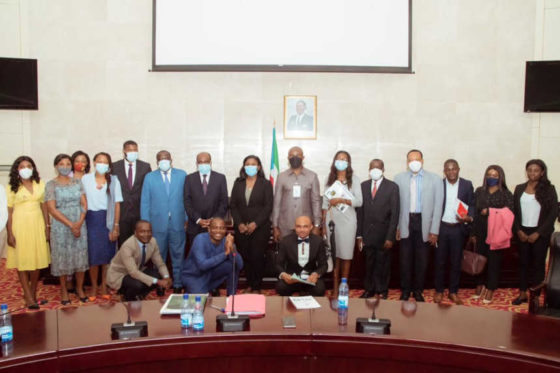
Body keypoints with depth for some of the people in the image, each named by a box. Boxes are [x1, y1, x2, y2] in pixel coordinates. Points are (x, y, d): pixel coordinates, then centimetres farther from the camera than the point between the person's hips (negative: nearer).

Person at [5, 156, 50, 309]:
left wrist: (47, 227, 5)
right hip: (20, 226, -2)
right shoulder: (12, 188, -1)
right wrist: (10, 233, -7)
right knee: (22, 261, 0)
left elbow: (44, 207, 9)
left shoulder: (40, 184, 7)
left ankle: (32, 292, 22)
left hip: (37, 225, 3)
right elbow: (8, 212, -3)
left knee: (36, 260, 6)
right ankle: (29, 297, 6)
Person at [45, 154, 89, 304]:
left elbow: (84, 204, 3)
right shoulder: (51, 185, -3)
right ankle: (64, 290, 18)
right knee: (62, 257, 4)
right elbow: (52, 209, -9)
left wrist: (79, 223, -11)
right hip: (60, 226, -2)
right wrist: (70, 224, -14)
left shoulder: (77, 182, 6)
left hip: (79, 225, 3)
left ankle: (80, 288, 19)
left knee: (81, 256, 5)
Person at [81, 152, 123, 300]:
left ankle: (104, 286, 18)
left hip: (107, 219, 0)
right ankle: (94, 287, 15)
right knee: (93, 254, 0)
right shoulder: (85, 179, 3)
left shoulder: (113, 180, 2)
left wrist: (116, 226, -5)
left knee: (107, 253, 5)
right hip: (91, 219, 0)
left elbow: (117, 204, 0)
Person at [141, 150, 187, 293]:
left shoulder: (182, 175, 6)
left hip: (177, 223, 0)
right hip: (158, 223, 0)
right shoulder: (150, 177, 6)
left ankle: (178, 284, 17)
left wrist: (187, 219, 0)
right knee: (158, 257, 8)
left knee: (178, 255, 6)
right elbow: (145, 202, 5)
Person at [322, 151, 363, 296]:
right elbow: (325, 203, 9)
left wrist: (341, 200, -14)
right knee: (334, 254, 1)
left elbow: (359, 202, -3)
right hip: (332, 220, 2)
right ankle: (335, 287, 7)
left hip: (347, 221, -2)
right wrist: (324, 224, 6)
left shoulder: (354, 179, 2)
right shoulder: (330, 179, 10)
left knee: (346, 254, 1)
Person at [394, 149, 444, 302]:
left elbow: (437, 206, 0)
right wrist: (396, 227, -2)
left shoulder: (435, 179, 2)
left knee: (421, 260, 6)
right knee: (405, 259, 5)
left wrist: (434, 231, -4)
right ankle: (405, 290, 19)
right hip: (405, 222, 0)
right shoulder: (399, 178, 4)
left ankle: (418, 290, 22)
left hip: (424, 223, 0)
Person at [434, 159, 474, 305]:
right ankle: (439, 291, 19)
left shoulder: (467, 185, 3)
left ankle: (453, 292, 20)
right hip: (441, 227, 0)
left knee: (456, 262, 8)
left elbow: (472, 204, 5)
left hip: (458, 229, 1)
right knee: (440, 261, 7)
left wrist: (469, 217, -15)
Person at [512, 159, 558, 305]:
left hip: (540, 233, -3)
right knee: (523, 262, 8)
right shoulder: (519, 189, 5)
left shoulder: (549, 189, -4)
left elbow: (553, 213, -6)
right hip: (523, 232, 3)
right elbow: (514, 211, 7)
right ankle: (522, 294, 17)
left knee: (538, 263, 2)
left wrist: (538, 233, -10)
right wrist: (518, 230, -4)